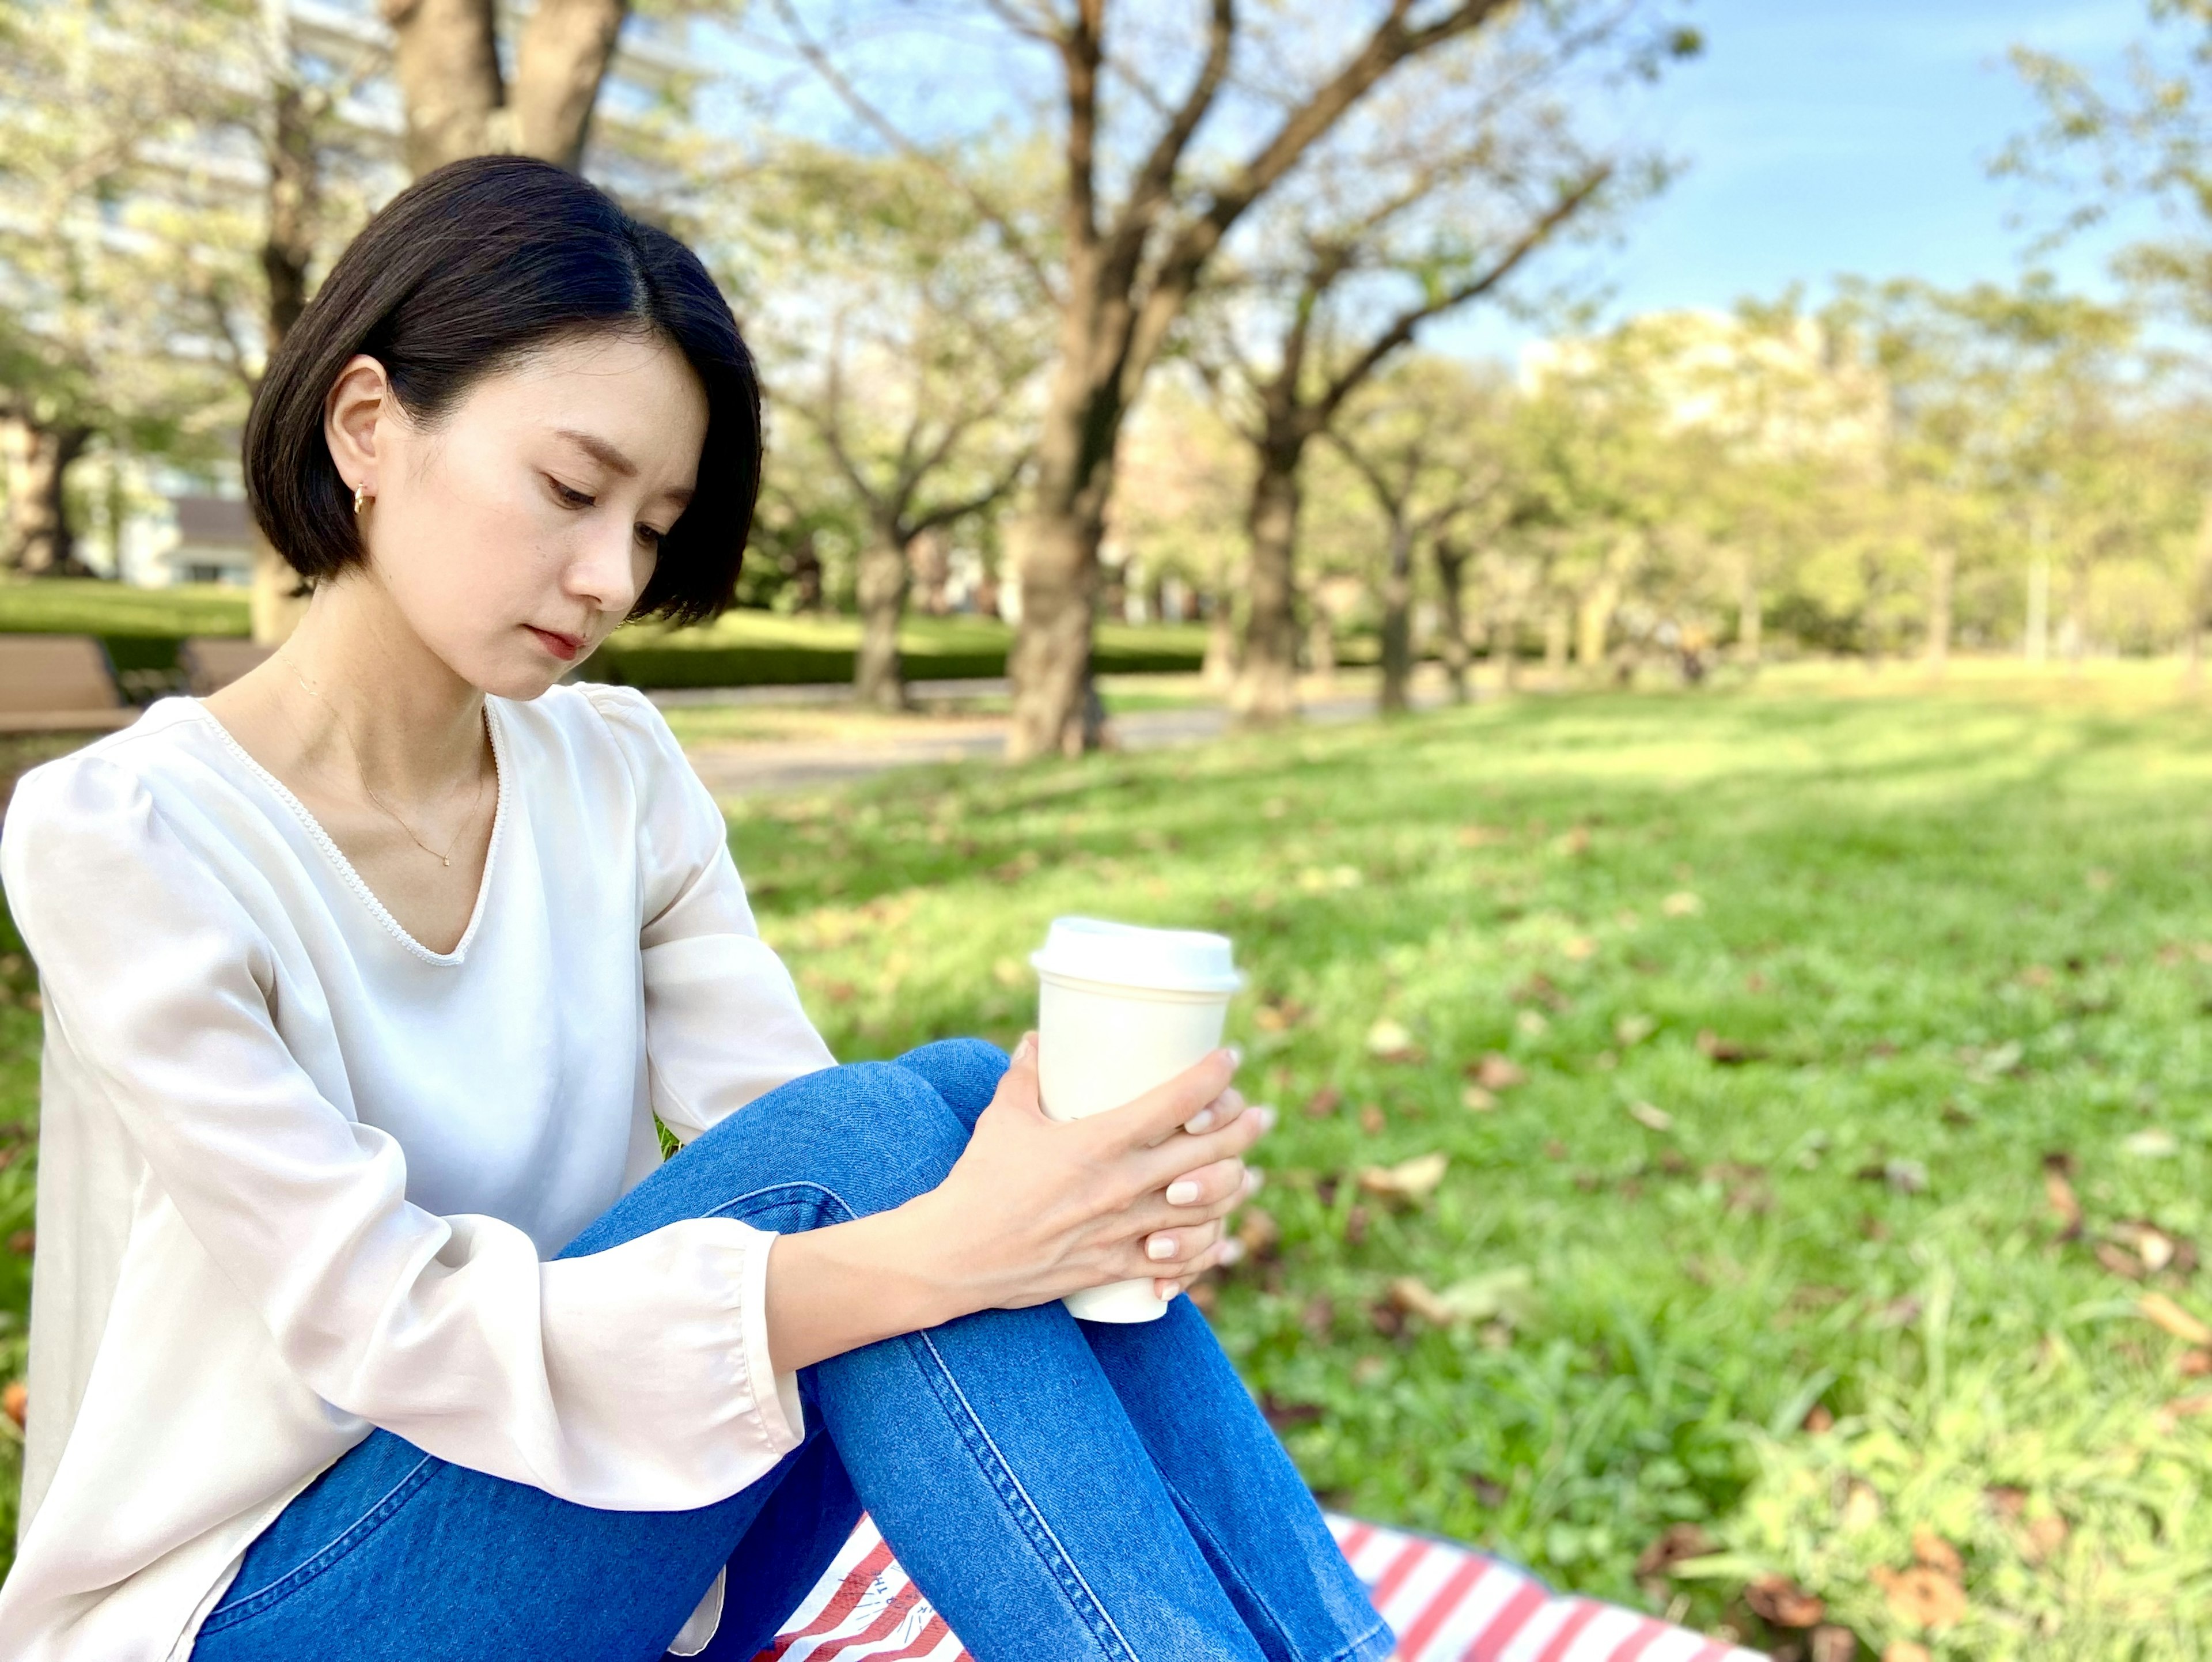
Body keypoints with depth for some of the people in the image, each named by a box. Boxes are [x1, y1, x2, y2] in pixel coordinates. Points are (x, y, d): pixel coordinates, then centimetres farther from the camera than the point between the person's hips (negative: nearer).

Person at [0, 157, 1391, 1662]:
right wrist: (922, 1258, -37)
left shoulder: (617, 776, -2)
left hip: (610, 1535, 5)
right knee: (845, 1144, -28)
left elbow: (810, 1164, -10)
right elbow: (380, 1316, -26)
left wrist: (1098, 1184, -30)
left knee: (964, 1097, -22)